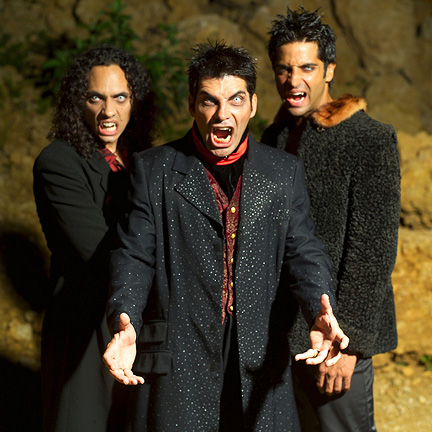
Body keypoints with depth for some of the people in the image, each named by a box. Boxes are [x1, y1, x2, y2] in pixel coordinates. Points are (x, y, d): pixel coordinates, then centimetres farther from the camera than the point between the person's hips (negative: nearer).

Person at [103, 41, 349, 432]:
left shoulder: (285, 172, 7)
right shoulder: (153, 170, 2)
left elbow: (303, 252, 2)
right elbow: (135, 256, -2)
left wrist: (320, 312, -19)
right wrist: (125, 323, -20)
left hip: (259, 356, 2)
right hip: (178, 359, -2)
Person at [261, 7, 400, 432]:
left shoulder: (371, 140, -11)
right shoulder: (274, 137, 11)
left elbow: (373, 250, -14)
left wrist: (348, 341, -17)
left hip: (336, 334, -6)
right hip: (281, 333, 6)